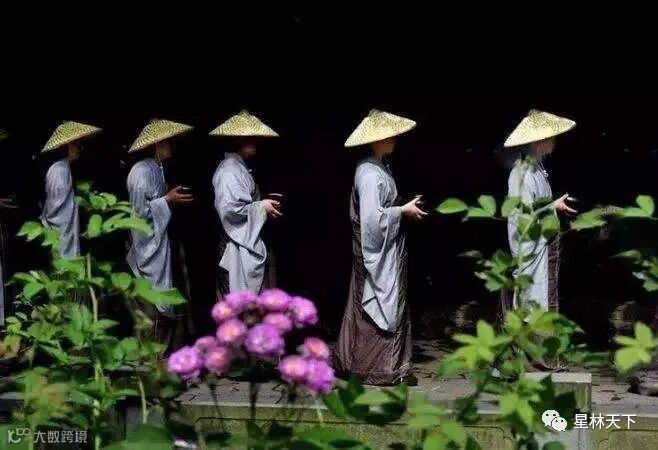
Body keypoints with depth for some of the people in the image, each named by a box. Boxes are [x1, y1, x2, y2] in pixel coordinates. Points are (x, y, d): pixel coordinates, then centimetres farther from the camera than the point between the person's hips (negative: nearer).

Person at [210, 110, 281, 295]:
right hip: (239, 250, -10)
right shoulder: (229, 171, -17)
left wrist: (264, 205, 7)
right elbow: (230, 209, -25)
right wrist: (262, 207, -15)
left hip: (249, 245, 10)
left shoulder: (240, 167, 15)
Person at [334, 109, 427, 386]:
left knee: (365, 306, 14)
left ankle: (353, 360, 23)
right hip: (379, 252, -10)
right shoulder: (370, 174, -21)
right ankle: (381, 369, 5)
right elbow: (372, 218, -25)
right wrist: (403, 211, -16)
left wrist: (402, 208, 7)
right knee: (383, 305, -2)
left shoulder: (377, 168, 10)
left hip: (384, 250, 10)